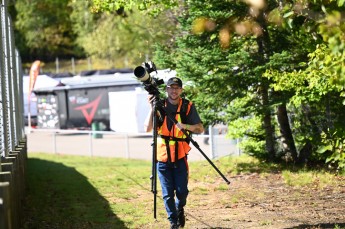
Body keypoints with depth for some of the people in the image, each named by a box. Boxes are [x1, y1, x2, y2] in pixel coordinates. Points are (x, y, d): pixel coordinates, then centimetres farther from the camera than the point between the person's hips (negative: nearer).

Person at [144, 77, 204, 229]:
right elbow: (148, 128, -9)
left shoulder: (188, 107, -1)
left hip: (180, 157, 0)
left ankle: (180, 209, 32)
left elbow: (200, 129, -4)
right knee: (167, 193, 1)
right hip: (163, 157, 0)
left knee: (182, 191, 0)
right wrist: (152, 108, -19)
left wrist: (184, 125, -22)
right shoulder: (160, 105, 0)